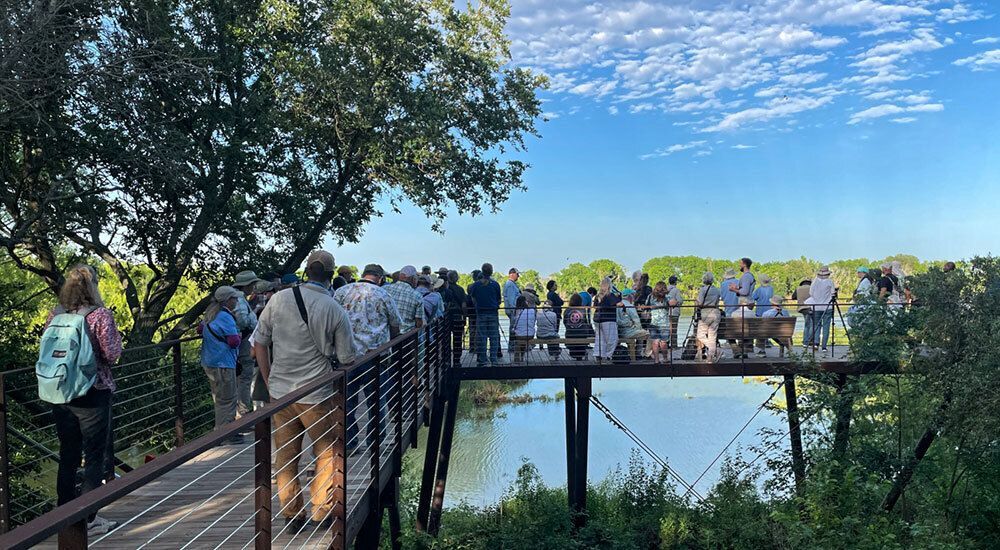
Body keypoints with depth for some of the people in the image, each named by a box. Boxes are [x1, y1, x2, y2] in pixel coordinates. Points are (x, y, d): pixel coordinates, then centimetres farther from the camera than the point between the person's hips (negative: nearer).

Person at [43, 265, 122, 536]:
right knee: (95, 457, 4)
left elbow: (45, 350, 11)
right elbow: (112, 355, -13)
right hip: (93, 395, -5)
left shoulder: (55, 315, 3)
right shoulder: (100, 315, -13)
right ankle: (88, 519, 7)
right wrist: (117, 337, 5)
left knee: (67, 456, 16)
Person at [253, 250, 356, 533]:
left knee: (285, 456, 15)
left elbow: (259, 343, 3)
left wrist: (269, 381, 13)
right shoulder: (336, 311, -10)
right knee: (326, 453, 16)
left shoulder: (279, 298, -4)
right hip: (316, 396, -3)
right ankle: (322, 512, 24)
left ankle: (292, 516, 26)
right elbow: (347, 360, -5)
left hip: (279, 391, 3)